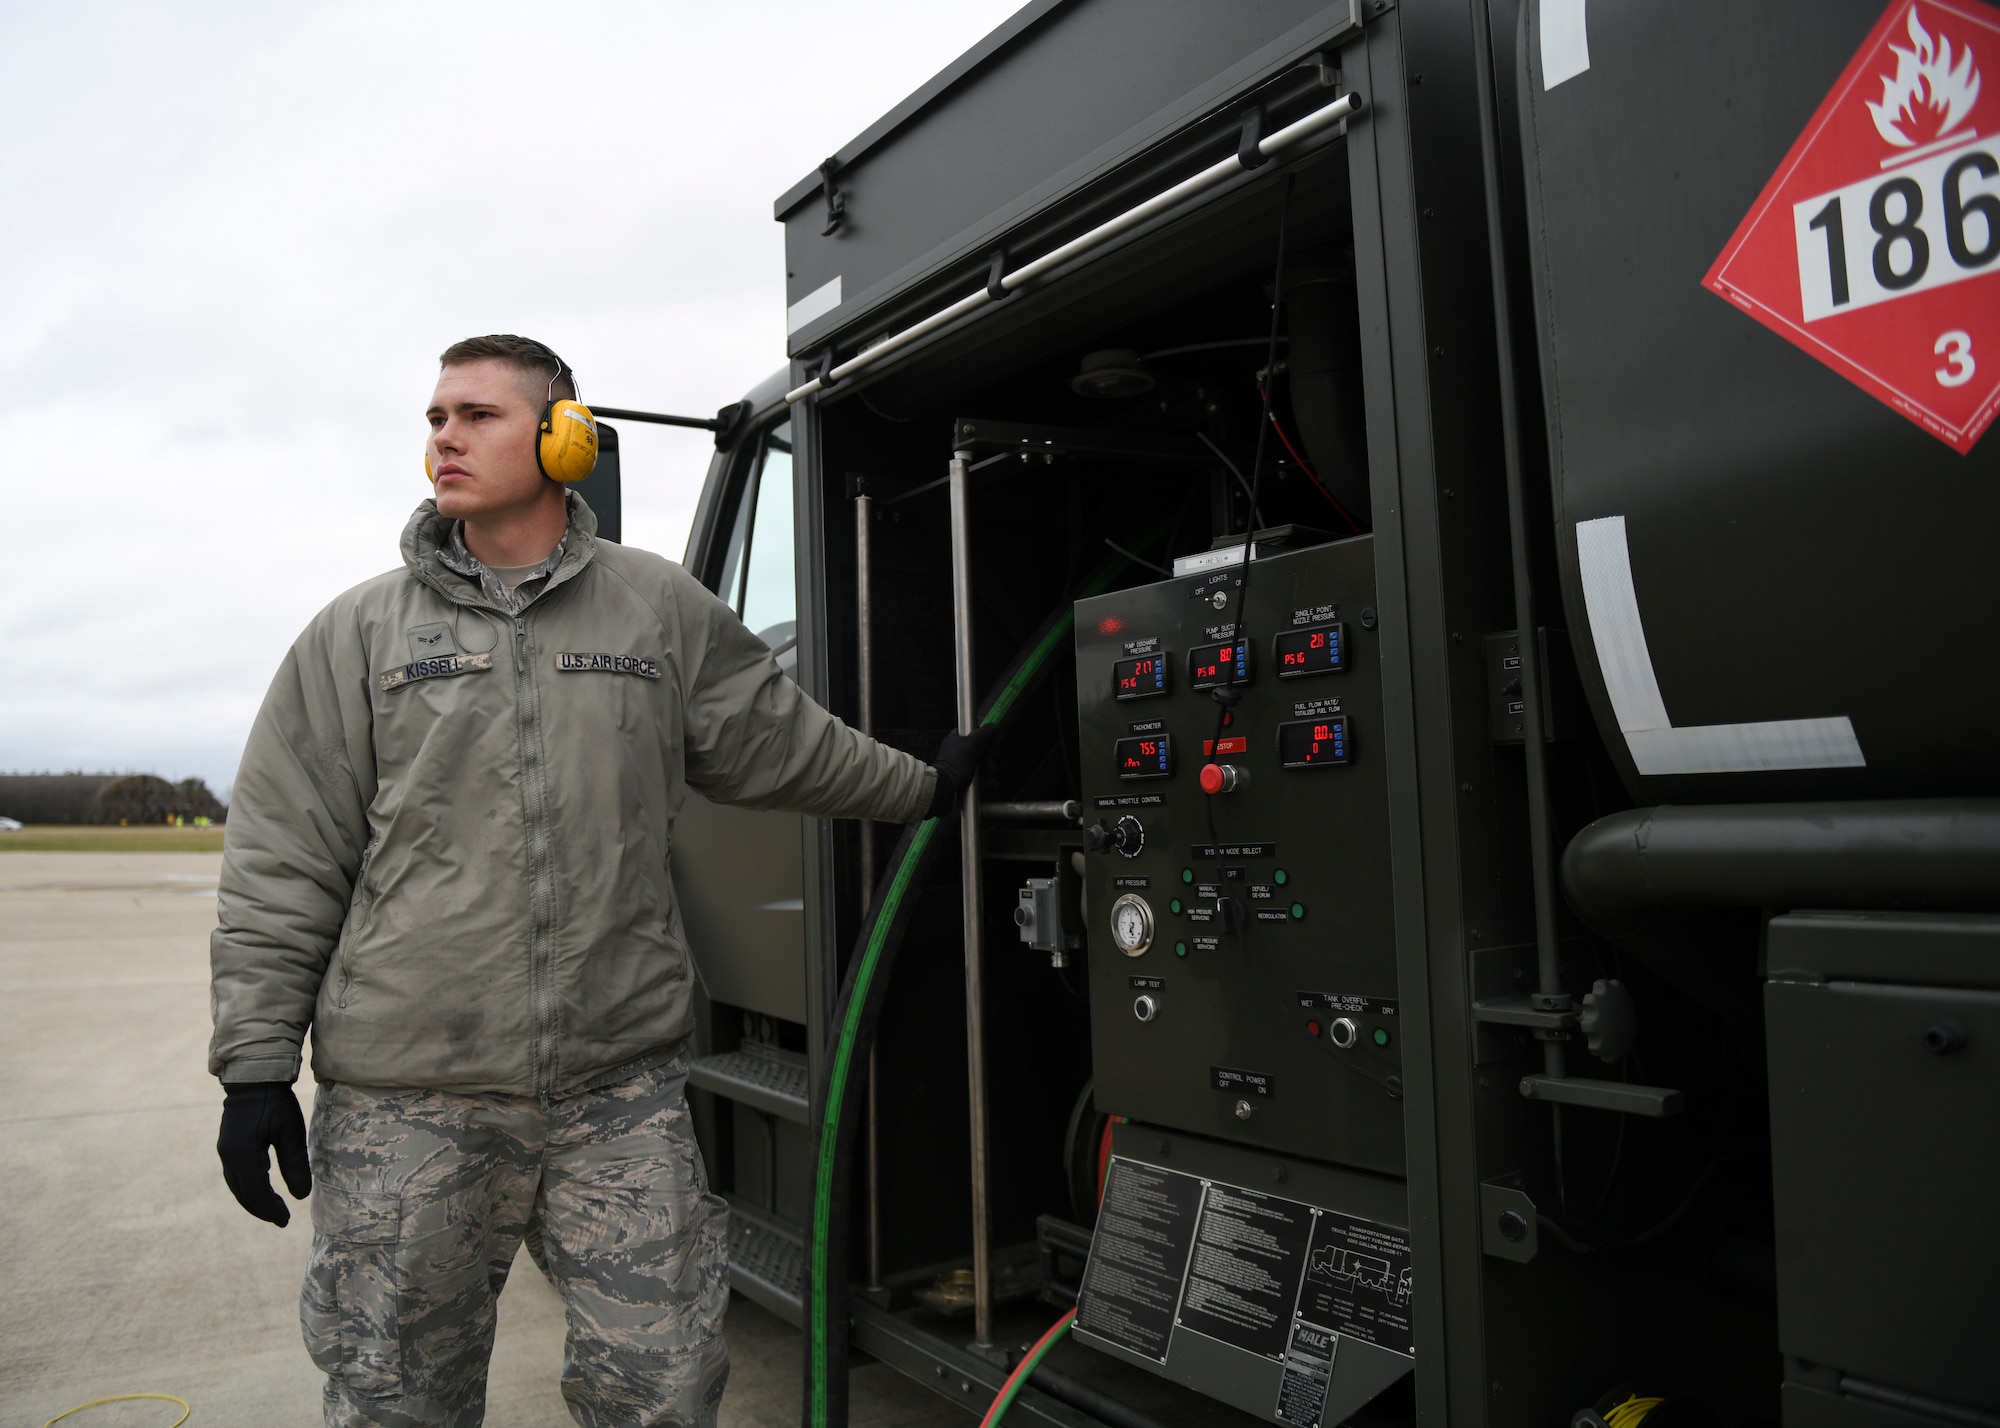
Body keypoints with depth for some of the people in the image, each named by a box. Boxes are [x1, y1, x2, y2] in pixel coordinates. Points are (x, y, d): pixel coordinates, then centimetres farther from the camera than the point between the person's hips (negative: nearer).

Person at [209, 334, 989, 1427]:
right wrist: (256, 1062, 0)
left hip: (624, 1089, 0)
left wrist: (926, 788, 27)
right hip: (407, 1101, 0)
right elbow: (282, 864, 4)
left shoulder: (665, 610, 6)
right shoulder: (360, 631, 5)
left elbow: (788, 747, 19)